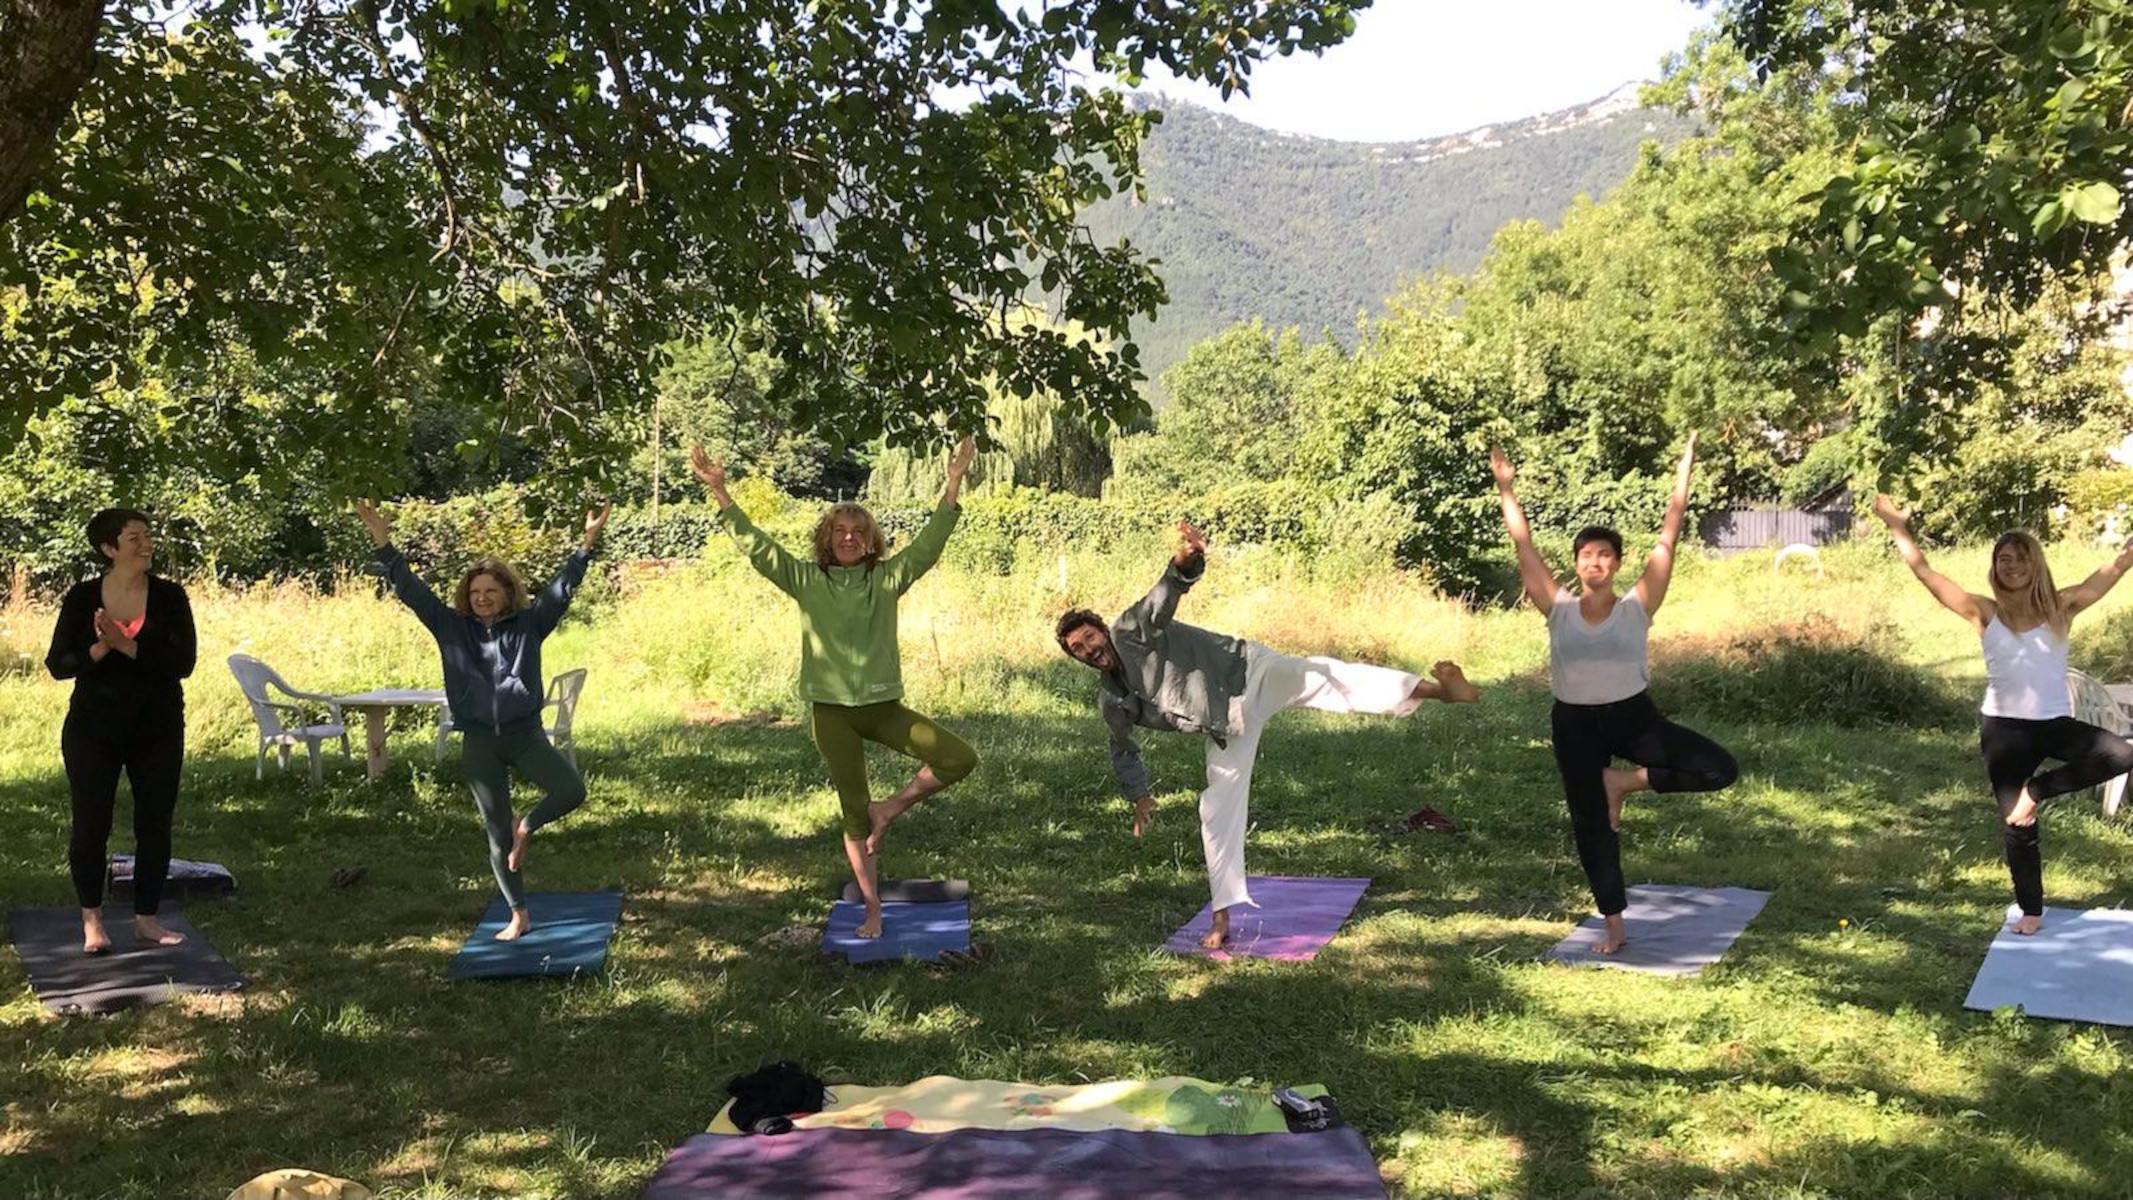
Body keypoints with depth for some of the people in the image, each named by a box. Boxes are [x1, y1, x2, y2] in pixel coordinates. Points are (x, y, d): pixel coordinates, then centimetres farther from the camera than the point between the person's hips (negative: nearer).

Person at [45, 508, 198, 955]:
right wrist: (100, 649, -22)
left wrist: (127, 646, -24)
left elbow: (183, 662, -13)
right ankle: (92, 920, 21)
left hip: (158, 731, 1)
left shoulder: (169, 596, -4)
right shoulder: (82, 598, -3)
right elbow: (57, 664, -5)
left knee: (155, 825, 5)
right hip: (93, 731, -1)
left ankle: (146, 920, 18)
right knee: (90, 826, 3)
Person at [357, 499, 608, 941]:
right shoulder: (453, 628, 4)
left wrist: (587, 544, -11)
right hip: (478, 743, 1)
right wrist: (383, 543, -7)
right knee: (496, 832, 6)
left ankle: (527, 828, 10)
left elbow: (562, 588, -4)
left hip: (526, 734, -1)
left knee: (572, 791, -22)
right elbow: (411, 590, 0)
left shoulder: (529, 625, 2)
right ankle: (518, 917, 19)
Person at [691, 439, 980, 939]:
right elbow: (756, 546, -5)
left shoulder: (887, 578, 2)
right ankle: (872, 911, 17)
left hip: (883, 706, 1)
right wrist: (719, 492, -13)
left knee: (960, 758, -15)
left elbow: (929, 542, -7)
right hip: (831, 712, -1)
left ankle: (890, 811, 5)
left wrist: (953, 484, -16)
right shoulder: (806, 580, 1)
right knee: (854, 813, 4)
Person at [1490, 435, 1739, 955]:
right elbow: (1524, 546, -5)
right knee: (1590, 823, 6)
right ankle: (1614, 924, 21)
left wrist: (1684, 475, -10)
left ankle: (1624, 782, 5)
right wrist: (1506, 489, -8)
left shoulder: (1637, 607, -7)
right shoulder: (1558, 608, -4)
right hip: (1575, 724, 0)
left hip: (1634, 717, 0)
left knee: (1721, 769, -13)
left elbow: (1668, 537, -9)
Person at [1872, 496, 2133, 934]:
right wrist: (1898, 528, -7)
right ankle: (2031, 911, 24)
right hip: (2004, 729, -1)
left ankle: (2037, 790, -6)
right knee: (2018, 826, 4)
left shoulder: (2061, 606, -2)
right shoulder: (1985, 614, -3)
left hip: (2056, 724, 1)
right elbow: (1925, 573, -6)